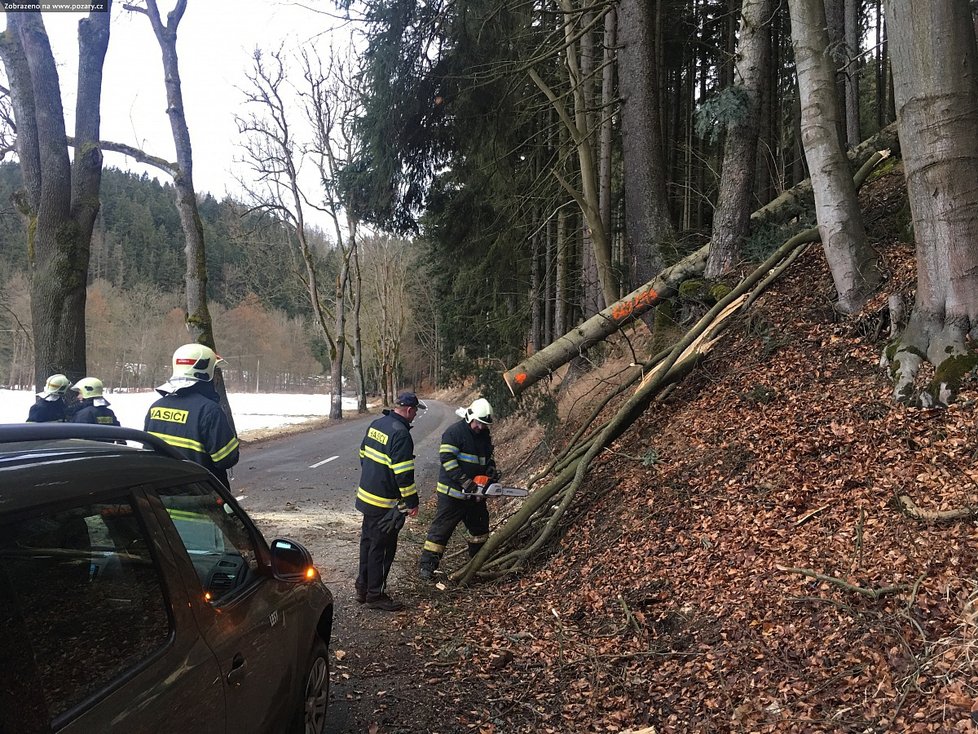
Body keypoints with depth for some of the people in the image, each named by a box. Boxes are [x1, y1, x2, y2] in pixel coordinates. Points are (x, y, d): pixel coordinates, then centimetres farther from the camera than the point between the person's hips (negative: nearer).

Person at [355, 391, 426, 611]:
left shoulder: (376, 424, 6)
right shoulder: (400, 434, -22)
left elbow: (363, 455, 16)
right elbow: (403, 473, -23)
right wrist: (412, 502, -15)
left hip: (366, 496, 9)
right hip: (385, 504, -9)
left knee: (368, 542, 19)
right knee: (381, 548, 2)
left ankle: (363, 587, 30)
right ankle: (375, 595, 11)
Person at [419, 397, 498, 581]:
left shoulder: (485, 435, 9)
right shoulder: (454, 432, -15)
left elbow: (488, 456, 21)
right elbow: (447, 458, -22)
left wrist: (491, 469, -1)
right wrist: (465, 481, -27)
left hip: (474, 493, 8)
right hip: (452, 491, -8)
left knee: (480, 527, 19)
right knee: (442, 528, -5)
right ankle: (427, 565, 0)